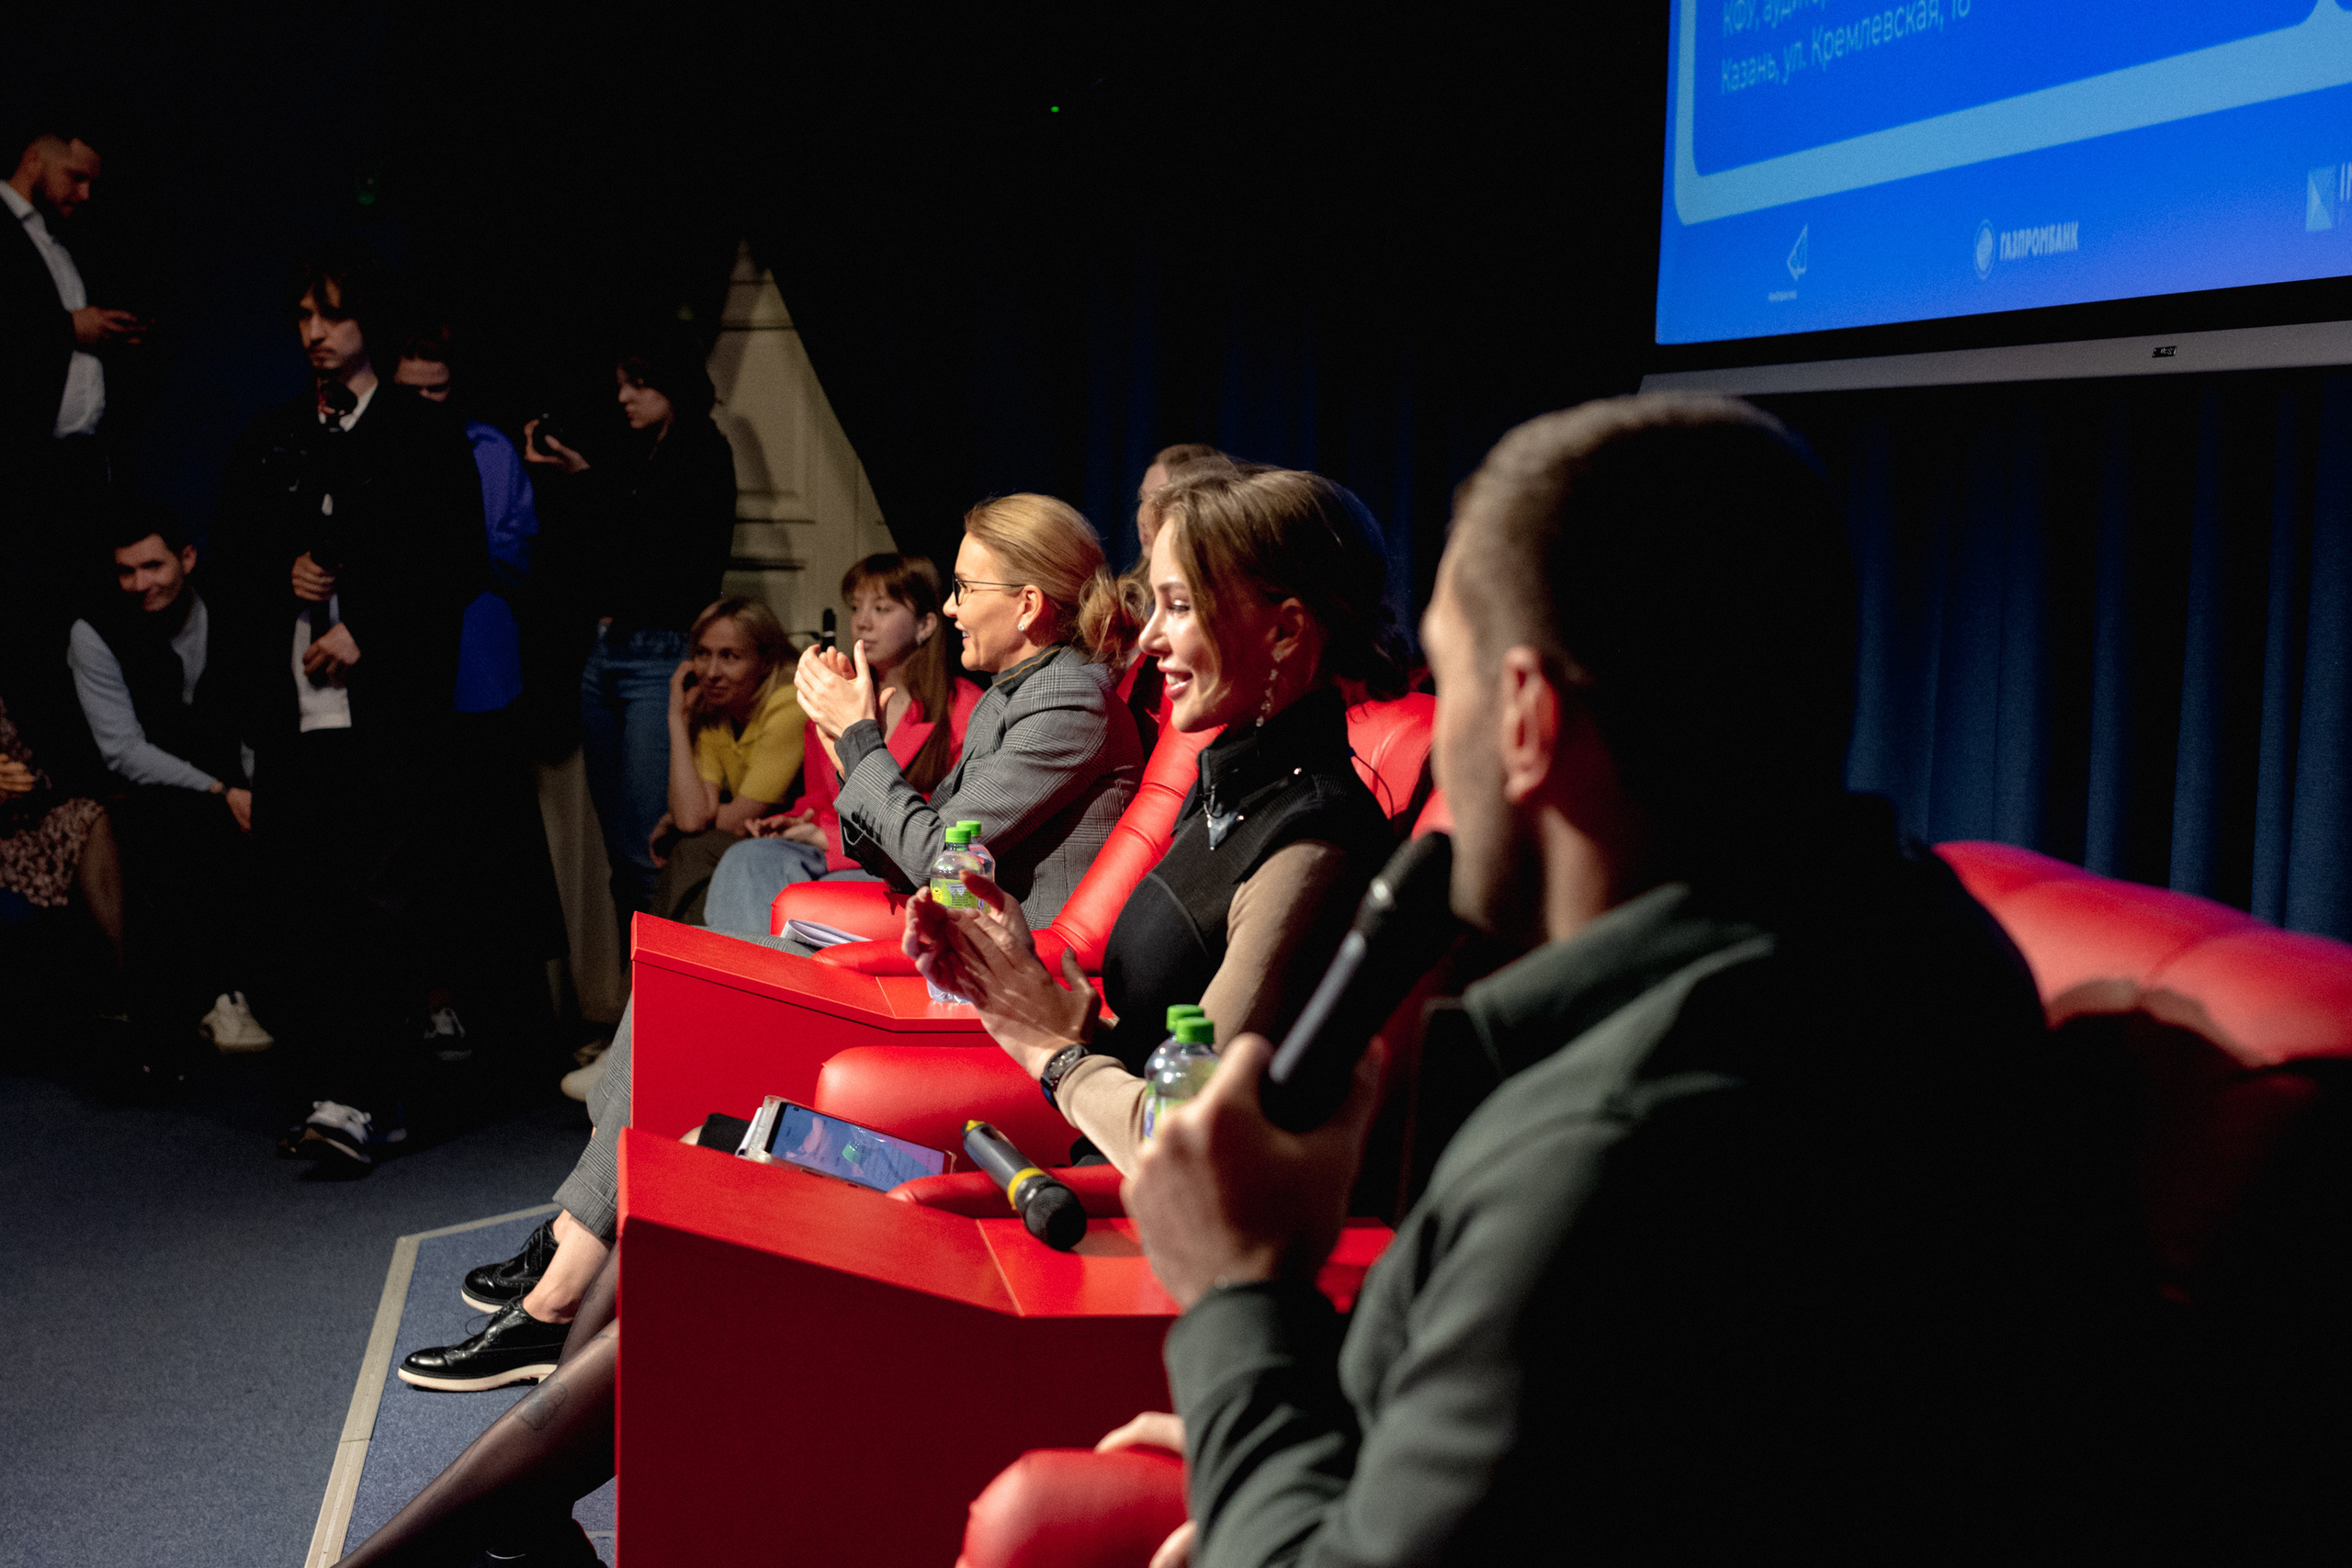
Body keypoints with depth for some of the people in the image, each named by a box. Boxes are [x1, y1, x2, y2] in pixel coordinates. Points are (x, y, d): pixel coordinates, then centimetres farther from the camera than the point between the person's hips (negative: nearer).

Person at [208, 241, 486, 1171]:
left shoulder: (428, 437, 4)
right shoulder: (267, 442, 18)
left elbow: (460, 565, -2)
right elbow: (227, 559, 20)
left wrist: (365, 631, -10)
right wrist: (282, 575, -1)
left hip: (389, 710, -5)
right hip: (291, 711, 5)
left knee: (380, 901, -10)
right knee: (300, 909, 3)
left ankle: (355, 1099, -13)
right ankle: (328, 1090, 10)